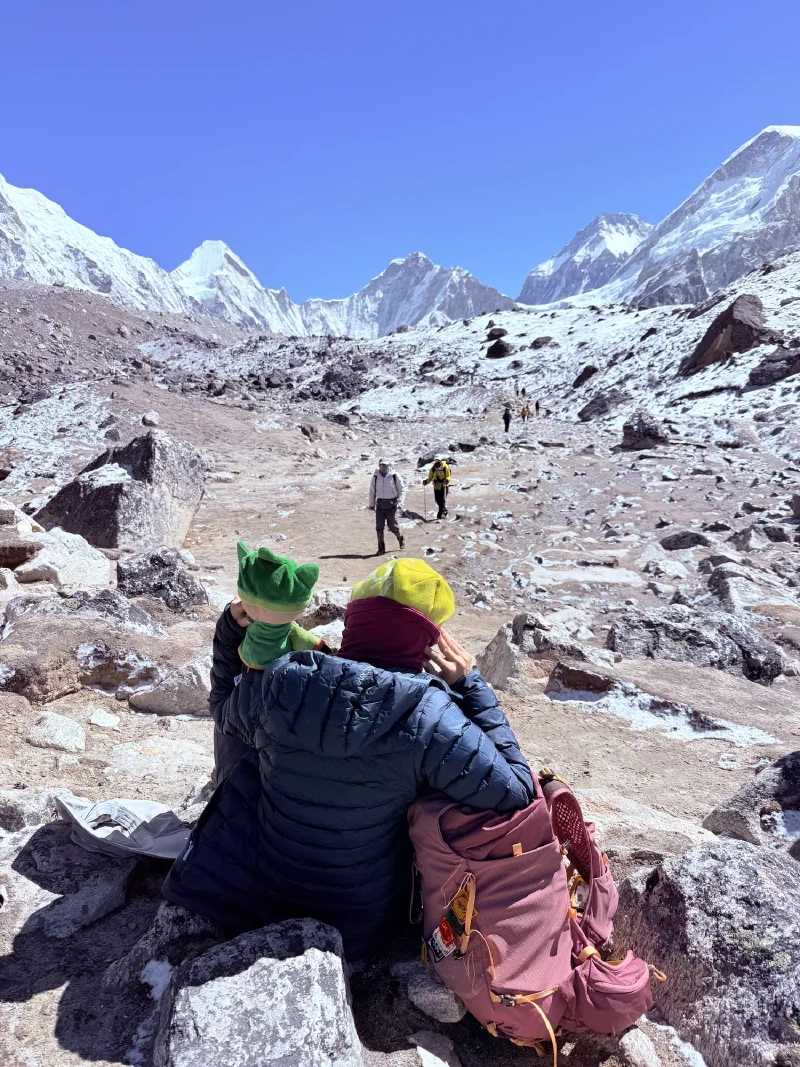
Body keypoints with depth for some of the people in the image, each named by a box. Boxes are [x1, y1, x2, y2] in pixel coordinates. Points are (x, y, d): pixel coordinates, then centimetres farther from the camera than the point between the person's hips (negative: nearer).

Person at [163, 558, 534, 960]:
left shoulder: (274, 685, -17)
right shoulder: (430, 718, -28)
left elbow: (223, 707, 7)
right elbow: (519, 795, -17)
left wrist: (231, 626, 10)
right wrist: (471, 685, -14)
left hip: (251, 901, 3)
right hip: (362, 928, -2)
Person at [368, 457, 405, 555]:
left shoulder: (395, 476, -5)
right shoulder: (376, 476, 3)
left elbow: (402, 490, 0)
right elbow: (372, 491, 13)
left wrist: (400, 502, -10)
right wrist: (371, 504, 9)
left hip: (391, 504, -3)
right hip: (380, 504, 3)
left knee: (393, 526, 0)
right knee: (379, 527, -1)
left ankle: (400, 538, 31)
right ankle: (381, 548, 9)